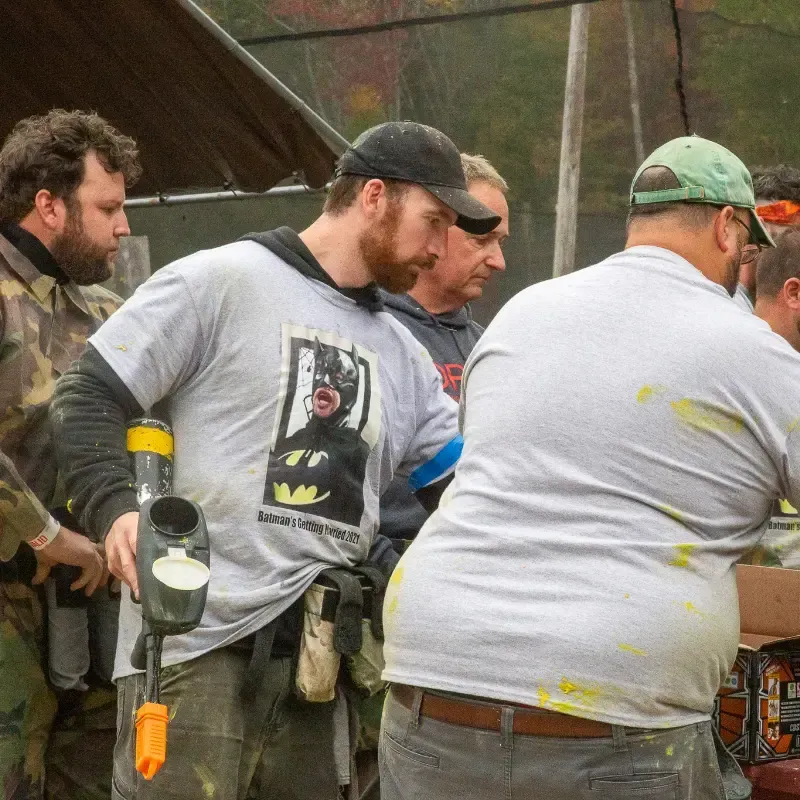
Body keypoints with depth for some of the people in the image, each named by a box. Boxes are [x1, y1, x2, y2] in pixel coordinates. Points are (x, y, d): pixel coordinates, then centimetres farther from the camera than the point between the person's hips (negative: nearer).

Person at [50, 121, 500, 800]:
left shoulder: (404, 356, 21)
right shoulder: (218, 282, 0)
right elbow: (90, 399, -4)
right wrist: (115, 510, -20)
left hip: (321, 659, 6)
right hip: (196, 647, -6)